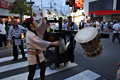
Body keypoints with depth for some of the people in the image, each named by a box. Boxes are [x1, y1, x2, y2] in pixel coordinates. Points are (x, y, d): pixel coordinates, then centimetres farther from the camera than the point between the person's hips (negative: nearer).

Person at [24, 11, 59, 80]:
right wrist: (53, 43, -29)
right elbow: (40, 42, -31)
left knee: (43, 68, 20)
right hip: (33, 55, -8)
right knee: (32, 73, 7)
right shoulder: (29, 34, -25)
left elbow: (42, 25, -3)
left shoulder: (36, 30, -1)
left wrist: (42, 17, -16)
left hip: (39, 54, 8)